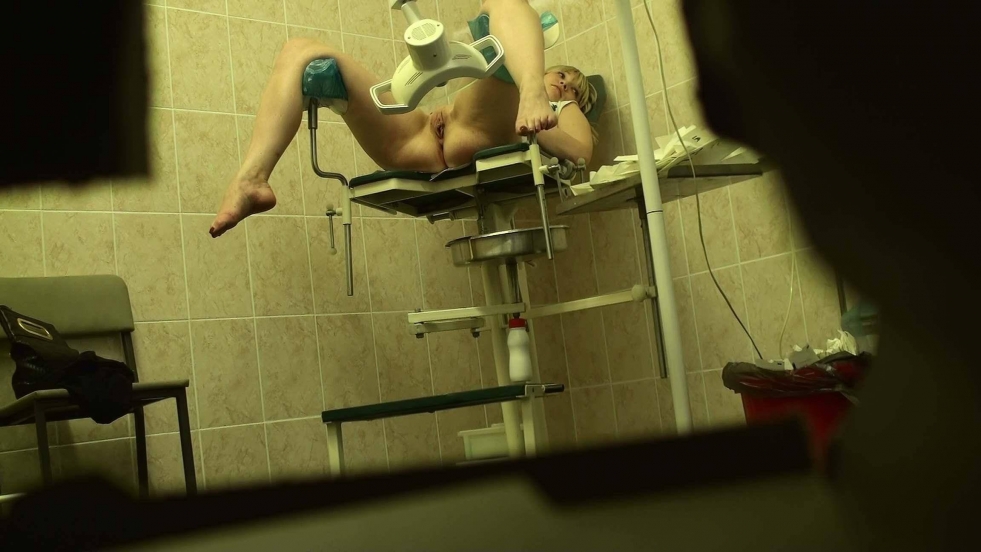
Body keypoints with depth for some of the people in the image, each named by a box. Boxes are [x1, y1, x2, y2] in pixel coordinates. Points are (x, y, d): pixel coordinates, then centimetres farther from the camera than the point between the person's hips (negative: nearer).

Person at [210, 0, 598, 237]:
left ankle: (531, 99, -41)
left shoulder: (564, 111, 30)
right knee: (302, 53, 1)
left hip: (478, 137, -4)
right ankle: (251, 180, -25)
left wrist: (525, 111, -1)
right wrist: (438, 118, 12)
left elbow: (581, 154, 3)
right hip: (417, 142, 5)